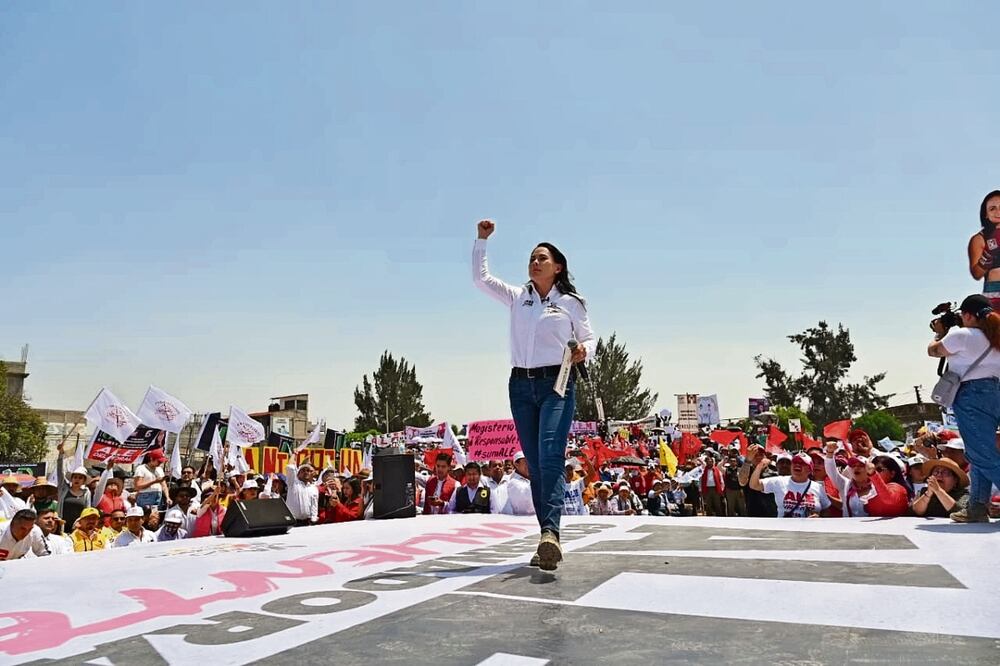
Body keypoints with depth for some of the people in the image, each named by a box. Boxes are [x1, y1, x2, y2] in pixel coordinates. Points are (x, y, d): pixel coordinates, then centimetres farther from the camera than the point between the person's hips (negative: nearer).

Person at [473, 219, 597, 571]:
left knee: (551, 457, -21)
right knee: (534, 464, 2)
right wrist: (482, 239, 6)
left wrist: (584, 352, -12)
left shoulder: (570, 302, 6)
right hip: (521, 386, 4)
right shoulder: (517, 297, 13)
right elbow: (480, 277, 12)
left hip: (556, 384, -4)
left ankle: (550, 532, -31)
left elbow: (589, 338, 11)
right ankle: (549, 537, 7)